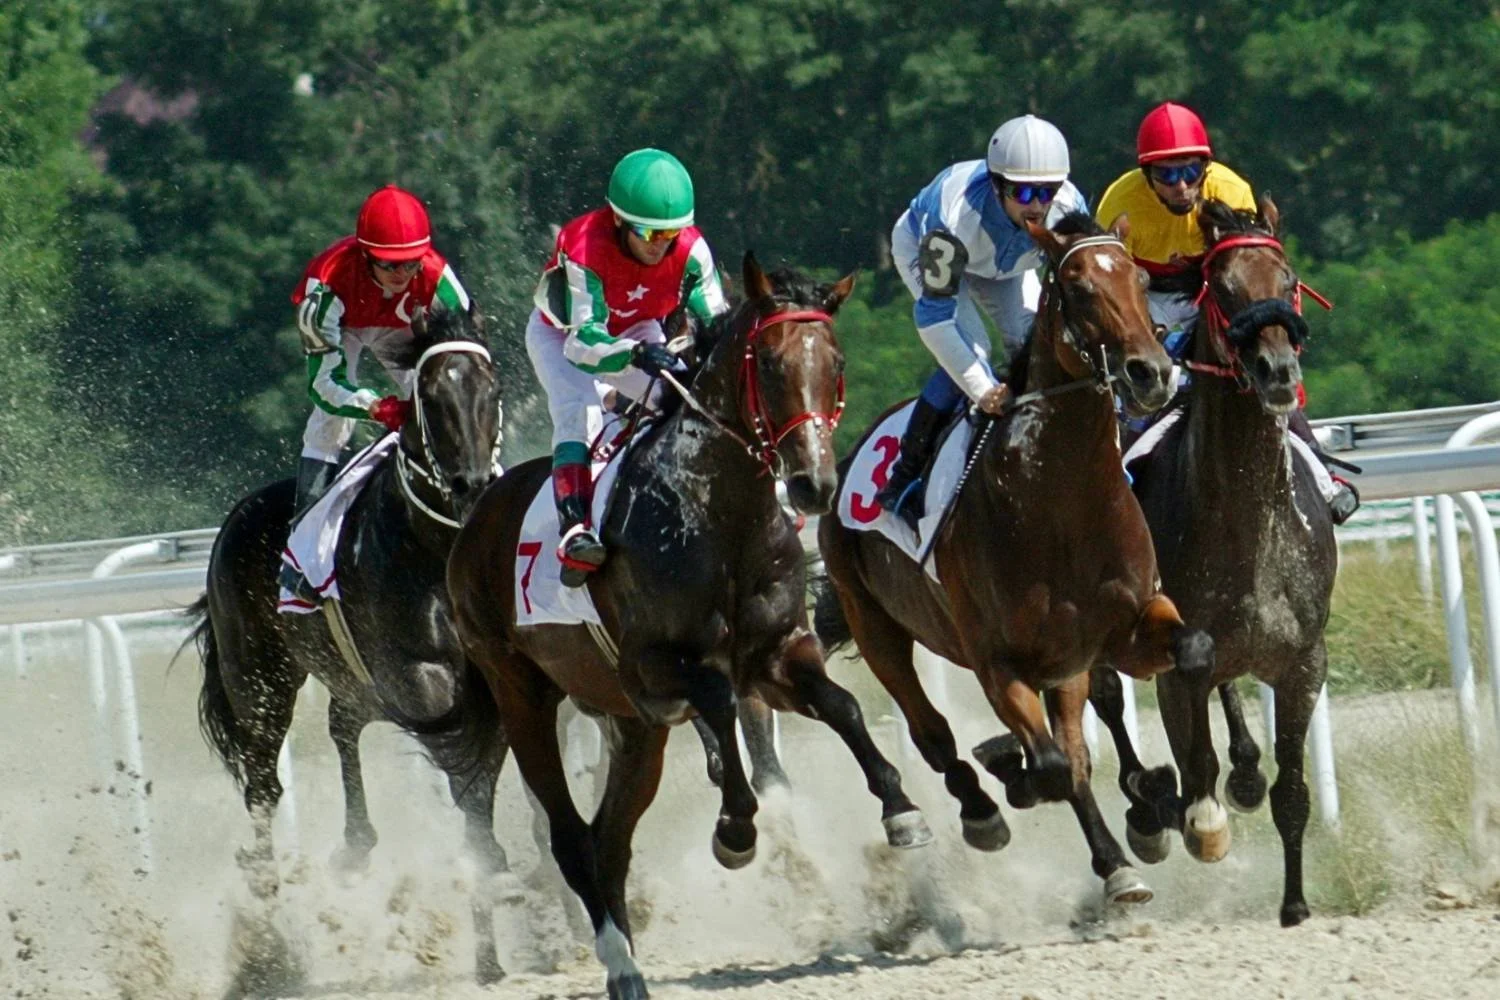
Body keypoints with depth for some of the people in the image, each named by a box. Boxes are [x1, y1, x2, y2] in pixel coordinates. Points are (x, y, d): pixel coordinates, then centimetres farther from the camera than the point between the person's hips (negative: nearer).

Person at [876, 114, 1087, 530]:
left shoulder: (1069, 208, -34)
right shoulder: (956, 218, -46)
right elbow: (934, 318, -40)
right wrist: (983, 391, -43)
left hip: (1006, 261, 5)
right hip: (921, 250, -5)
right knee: (968, 351, -23)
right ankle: (904, 481, -14)